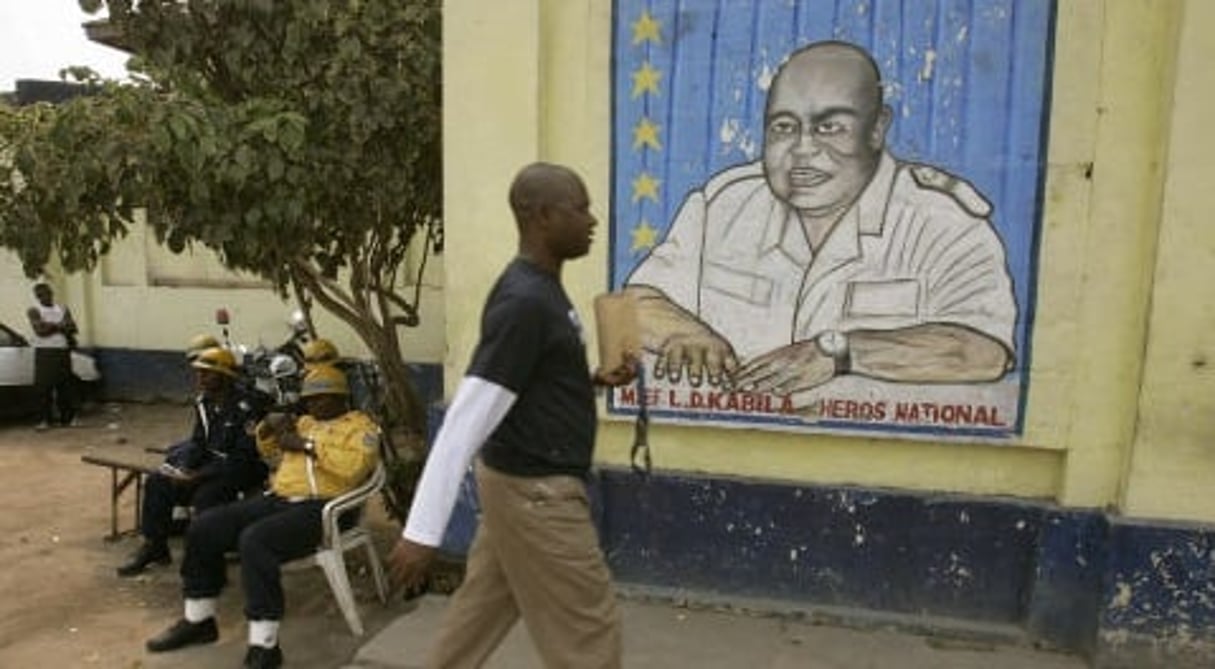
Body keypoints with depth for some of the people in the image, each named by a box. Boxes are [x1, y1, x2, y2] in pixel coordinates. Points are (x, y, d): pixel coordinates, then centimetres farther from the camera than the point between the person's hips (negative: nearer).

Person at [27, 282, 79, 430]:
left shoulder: (63, 309, 14)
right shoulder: (34, 311, 1)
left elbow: (73, 328, 4)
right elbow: (40, 330, -14)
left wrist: (50, 326, -9)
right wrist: (60, 326, -5)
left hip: (63, 352, 4)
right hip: (45, 353, -4)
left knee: (65, 386, 5)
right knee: (45, 387, -5)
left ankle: (67, 417, 12)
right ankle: (45, 420, 0)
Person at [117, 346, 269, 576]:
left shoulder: (244, 408, -23)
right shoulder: (203, 402, 4)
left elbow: (244, 458, -25)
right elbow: (198, 442, 13)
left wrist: (198, 475, -25)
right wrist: (184, 469, -8)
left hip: (243, 471, -9)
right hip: (211, 463, 9)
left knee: (205, 495, -32)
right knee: (157, 482, -1)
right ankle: (154, 546, 12)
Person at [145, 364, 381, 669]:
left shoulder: (361, 425, 1)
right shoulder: (305, 422, 25)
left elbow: (355, 466, -18)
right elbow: (269, 450, 32)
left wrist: (306, 444, -14)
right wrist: (269, 426, 10)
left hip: (320, 508, -8)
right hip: (278, 498, 8)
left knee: (255, 540, -33)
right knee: (204, 527, -3)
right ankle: (198, 620, 12)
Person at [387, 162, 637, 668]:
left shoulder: (541, 288, 8)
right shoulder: (525, 301, -23)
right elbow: (466, 419, -25)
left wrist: (594, 381, 6)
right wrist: (422, 530, -24)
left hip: (521, 481, 10)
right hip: (537, 491, -9)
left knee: (480, 612, 21)